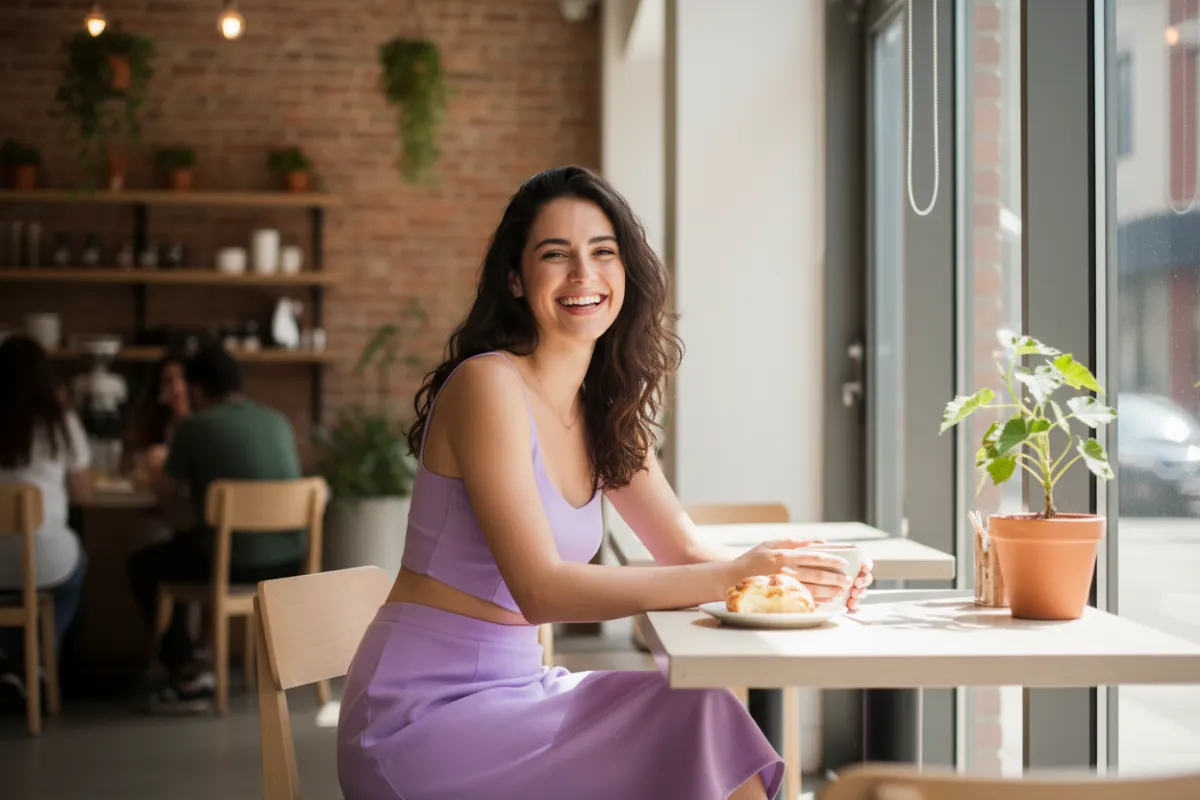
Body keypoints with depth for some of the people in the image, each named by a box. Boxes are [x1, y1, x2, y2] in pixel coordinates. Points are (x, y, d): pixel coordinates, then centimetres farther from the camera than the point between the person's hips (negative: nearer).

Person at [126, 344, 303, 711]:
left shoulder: (195, 426, -5)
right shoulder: (278, 421, 11)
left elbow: (166, 493, 6)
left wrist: (167, 476, 29)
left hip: (235, 561, -7)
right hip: (290, 559, 7)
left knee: (143, 565, 19)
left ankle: (189, 675, 12)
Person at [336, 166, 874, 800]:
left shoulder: (607, 410, 9)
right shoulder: (489, 384, -16)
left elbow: (684, 550, 7)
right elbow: (541, 590, -22)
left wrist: (787, 574, -13)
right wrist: (730, 577, -27)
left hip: (509, 689, 7)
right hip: (420, 709, -7)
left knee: (707, 713, -13)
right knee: (687, 722, -19)